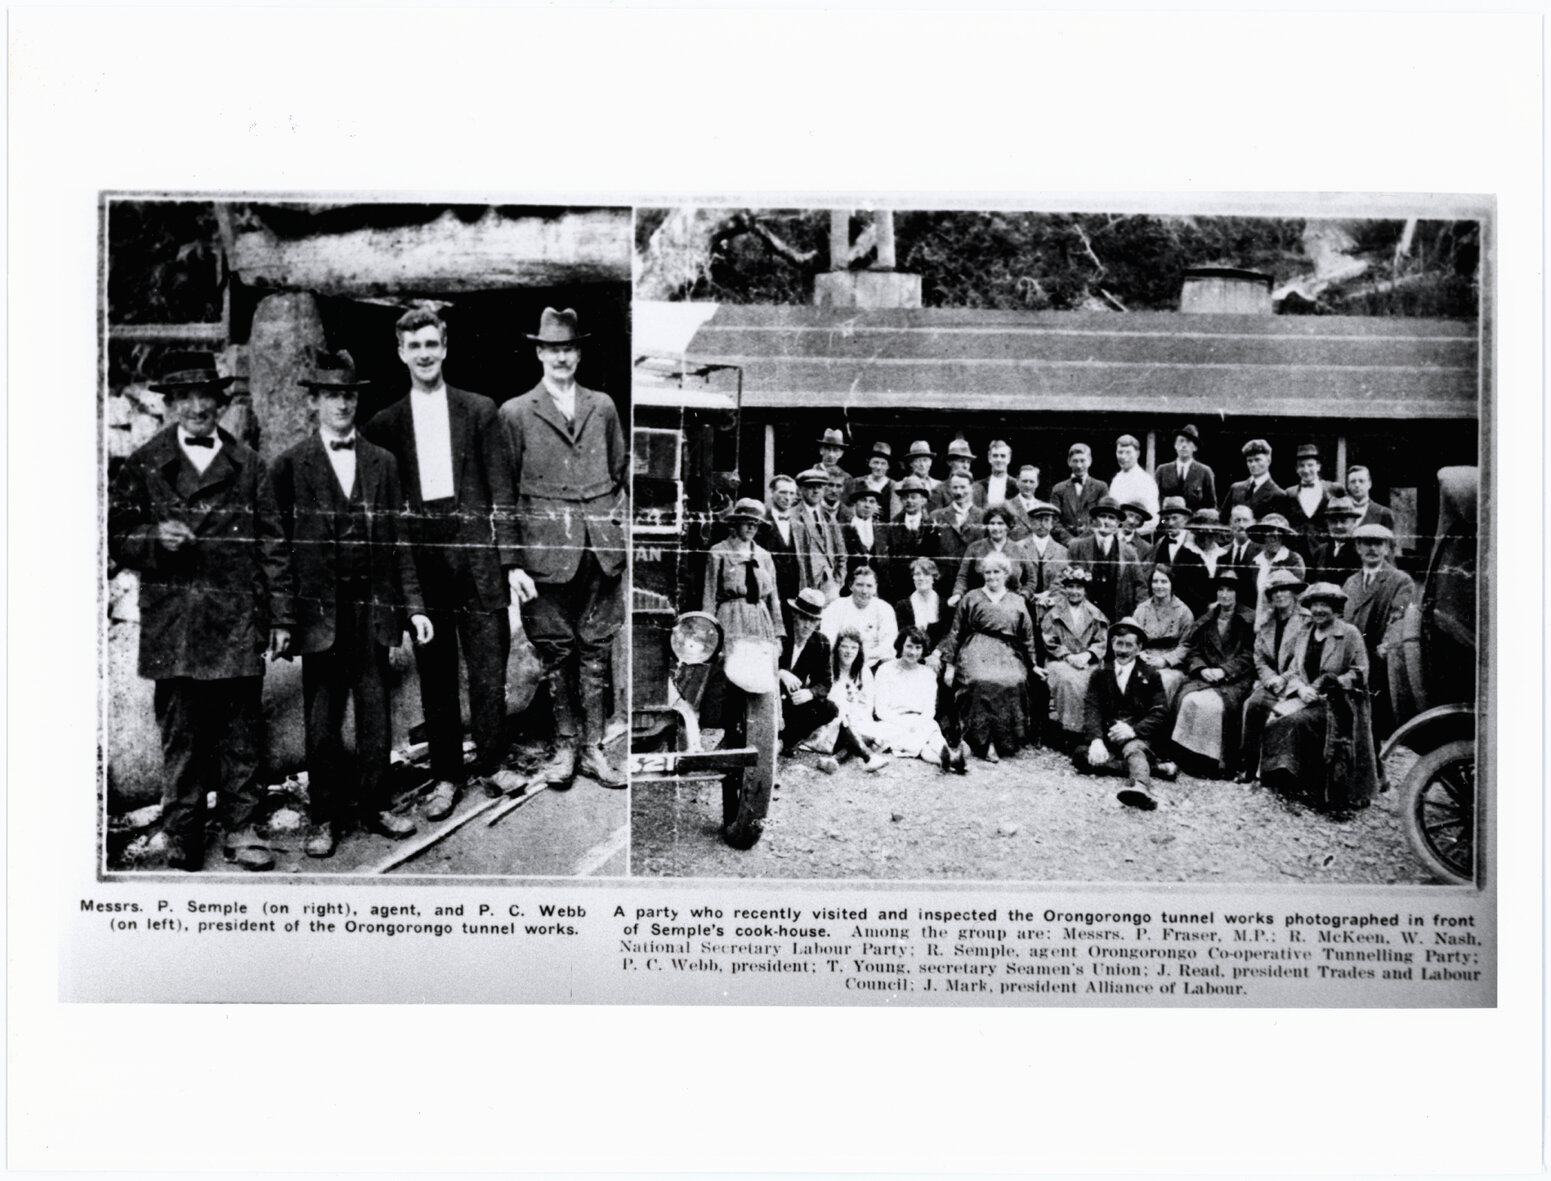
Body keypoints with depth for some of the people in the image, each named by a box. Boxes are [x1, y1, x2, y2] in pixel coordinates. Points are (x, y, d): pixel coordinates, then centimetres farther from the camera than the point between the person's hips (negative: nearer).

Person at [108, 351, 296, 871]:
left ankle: (241, 828, 15)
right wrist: (155, 537, -13)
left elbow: (273, 543, 9)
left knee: (242, 731, 4)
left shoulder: (247, 466, 10)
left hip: (239, 621, 1)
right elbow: (115, 535, 8)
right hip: (174, 625, -1)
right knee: (181, 733, 4)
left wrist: (281, 616, 4)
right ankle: (182, 835, 14)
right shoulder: (143, 466, 7)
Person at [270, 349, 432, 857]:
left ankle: (374, 804, 21)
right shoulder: (290, 466, 1)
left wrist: (414, 605, 5)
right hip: (319, 609, -2)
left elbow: (398, 541, 10)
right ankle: (324, 817, 15)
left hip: (373, 606, 3)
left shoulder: (382, 463, 11)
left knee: (376, 713, 8)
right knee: (321, 719, 4)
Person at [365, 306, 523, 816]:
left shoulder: (479, 410, 5)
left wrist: (512, 562, -4)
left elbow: (502, 491, 2)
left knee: (489, 673, 2)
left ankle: (492, 765, 18)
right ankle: (446, 776, 16)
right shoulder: (385, 423, 8)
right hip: (421, 558, 1)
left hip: (476, 554, -1)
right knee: (434, 675, 6)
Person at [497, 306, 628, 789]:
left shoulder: (602, 406, 11)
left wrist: (620, 523, 7)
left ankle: (594, 748, 14)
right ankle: (563, 745, 17)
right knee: (555, 650, 4)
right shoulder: (516, 413, 3)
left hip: (602, 547, 2)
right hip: (547, 547, -2)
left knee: (597, 649, 6)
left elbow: (621, 471, 17)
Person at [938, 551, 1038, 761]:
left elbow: (1028, 638, 20)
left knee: (1013, 683, -29)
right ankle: (985, 744, -26)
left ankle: (1003, 742, -17)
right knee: (982, 684, -31)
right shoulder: (971, 598, 15)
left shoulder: (1017, 602, 19)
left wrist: (1033, 665, 13)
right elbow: (955, 633, 13)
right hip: (976, 654, -1)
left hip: (1008, 657, 2)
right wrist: (949, 665, 6)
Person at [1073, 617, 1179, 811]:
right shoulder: (1100, 674, 15)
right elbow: (1091, 710, 1)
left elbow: (1160, 714, -1)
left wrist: (1134, 730, -21)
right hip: (1106, 738, 2)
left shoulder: (1150, 675, 11)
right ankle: (1153, 767, -29)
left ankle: (1141, 788, -70)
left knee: (1133, 748, -37)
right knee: (1080, 754, -28)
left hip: (1138, 737, -2)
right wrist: (1096, 739, -19)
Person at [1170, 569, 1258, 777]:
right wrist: (1202, 669, -8)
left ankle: (1220, 763, -22)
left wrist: (1223, 671, -15)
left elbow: (1249, 656, -2)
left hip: (1235, 680, -4)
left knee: (1214, 704, -32)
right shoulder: (1205, 619, 19)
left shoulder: (1249, 620, 7)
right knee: (1190, 701, -27)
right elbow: (1192, 650, 13)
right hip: (1204, 677, 4)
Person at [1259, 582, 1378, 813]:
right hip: (1304, 697, 5)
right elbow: (1293, 671, 14)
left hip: (1336, 704, -5)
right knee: (1273, 719, -23)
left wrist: (1328, 687, -16)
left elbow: (1359, 674, -5)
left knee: (1295, 721, -30)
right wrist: (1301, 688, -8)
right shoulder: (1304, 634, 18)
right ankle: (1283, 775, -20)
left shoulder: (1350, 634, 1)